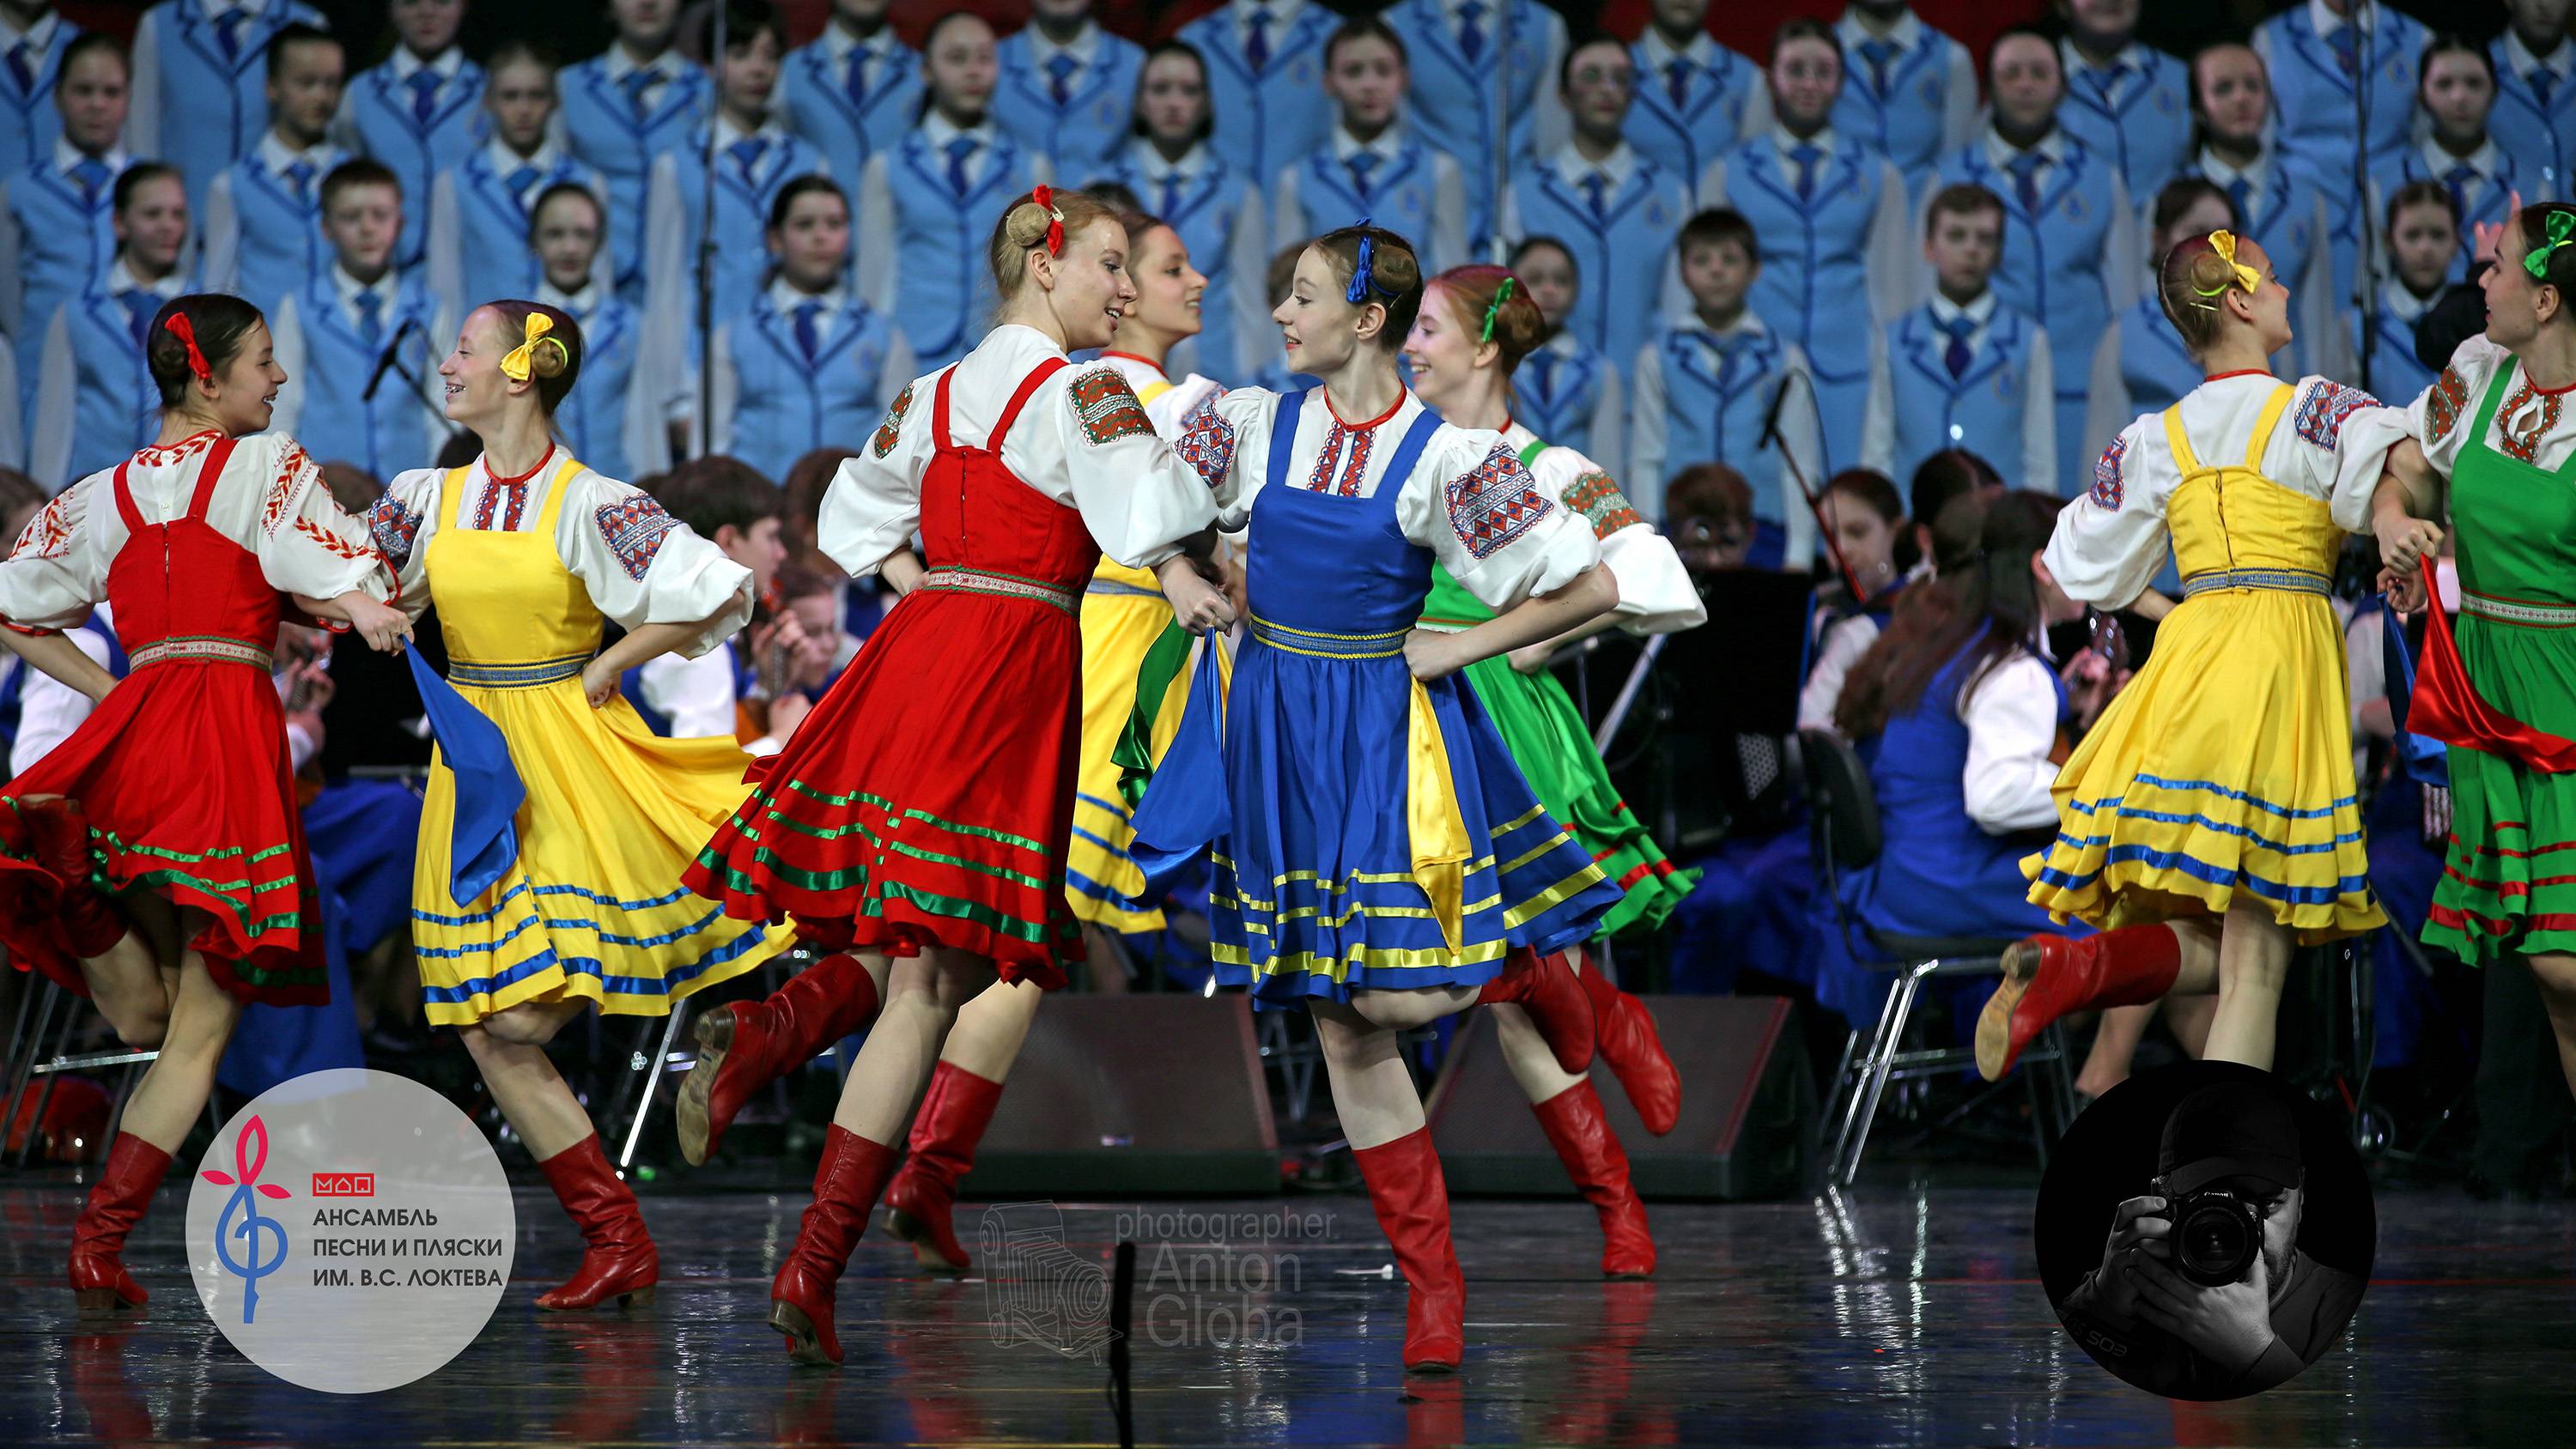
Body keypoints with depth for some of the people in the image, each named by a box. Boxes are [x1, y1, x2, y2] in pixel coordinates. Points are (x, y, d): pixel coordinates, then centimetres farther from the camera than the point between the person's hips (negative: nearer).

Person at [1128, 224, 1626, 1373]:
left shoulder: (1445, 457, -9)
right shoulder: (1255, 426, 2)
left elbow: (1591, 589, -8)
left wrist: (1459, 648, -7)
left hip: (1384, 727, -4)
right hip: (1275, 730, 4)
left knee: (1393, 992, -16)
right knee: (1341, 1023, 3)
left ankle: (1524, 968, 19)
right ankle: (1430, 1279, 11)